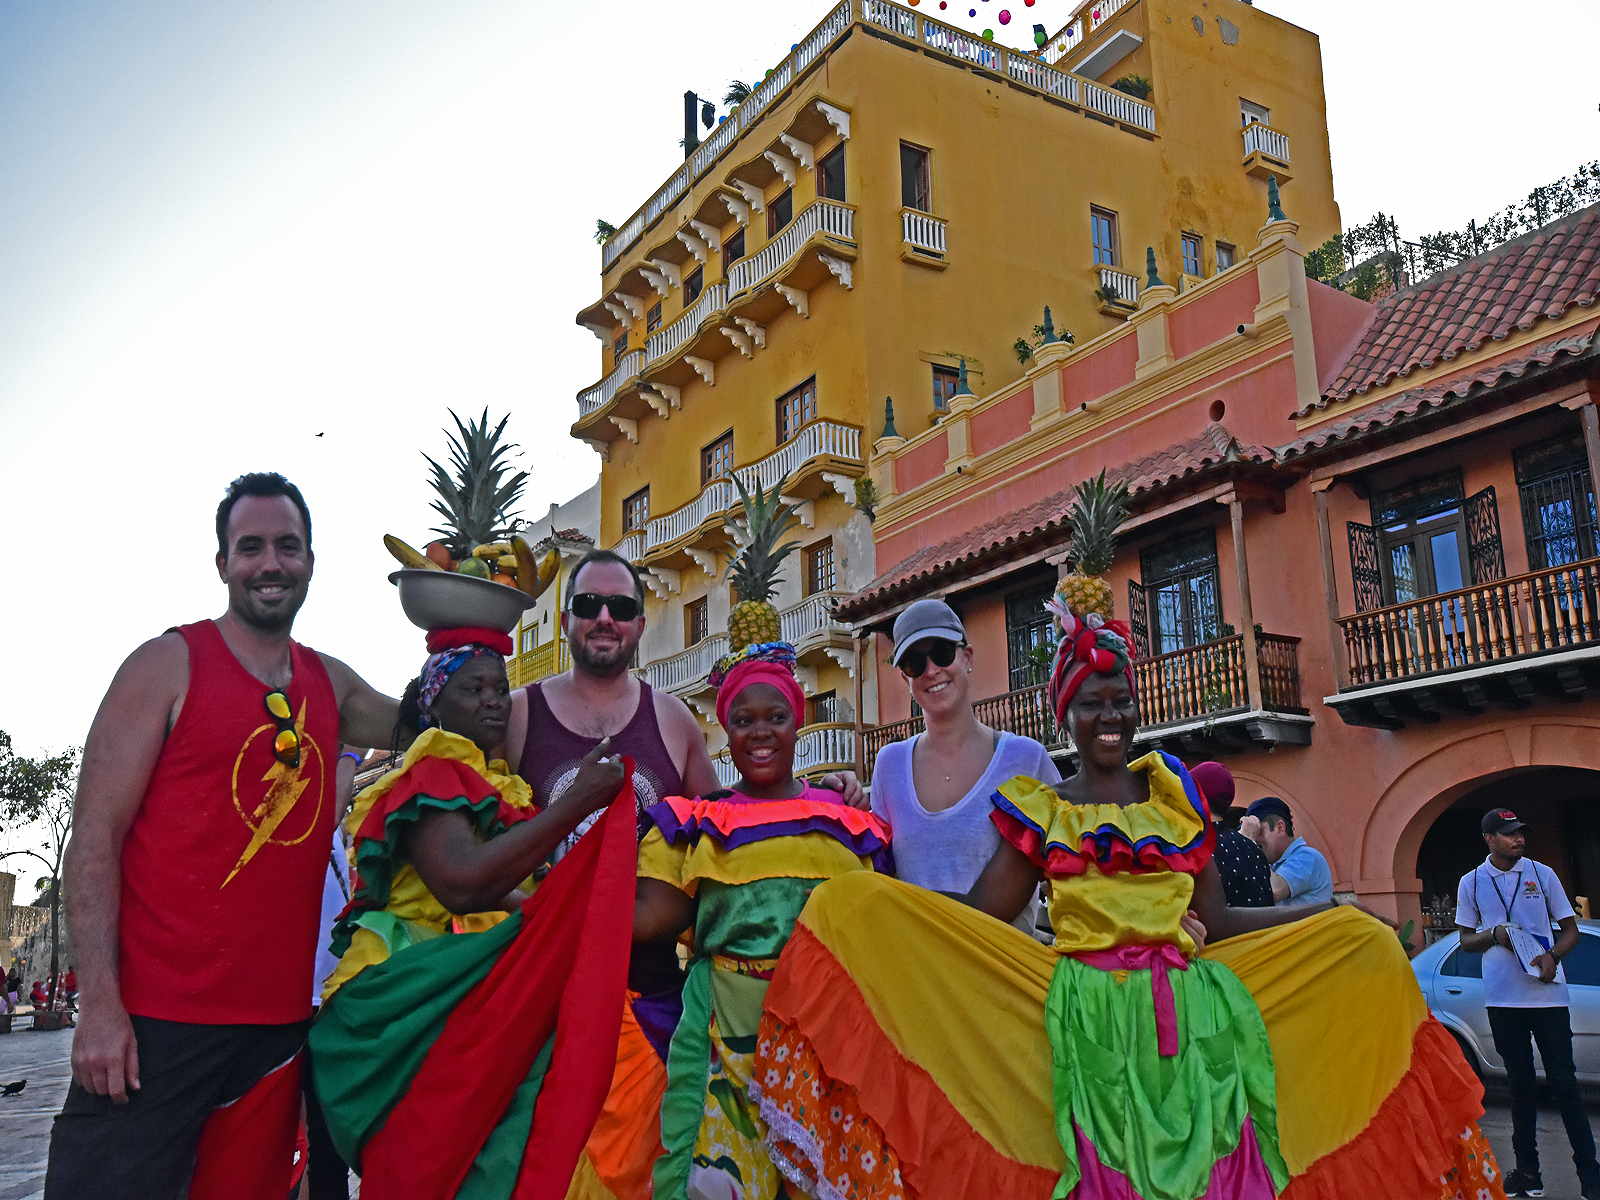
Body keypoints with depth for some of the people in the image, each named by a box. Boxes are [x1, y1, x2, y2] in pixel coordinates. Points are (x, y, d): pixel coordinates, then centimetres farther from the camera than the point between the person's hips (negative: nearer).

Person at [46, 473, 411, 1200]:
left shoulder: (332, 684, 12)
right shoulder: (169, 664, -3)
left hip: (279, 1022, 5)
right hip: (154, 1019, -5)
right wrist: (100, 1004, -15)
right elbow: (95, 835, -7)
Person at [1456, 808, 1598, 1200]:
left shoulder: (1542, 874, 4)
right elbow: (1466, 940, 11)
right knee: (1520, 1083, 8)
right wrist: (1494, 935, -10)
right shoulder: (1471, 883, 5)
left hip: (1548, 995, -1)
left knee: (1563, 1082, -2)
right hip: (1502, 999, 1)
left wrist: (1552, 956, -12)